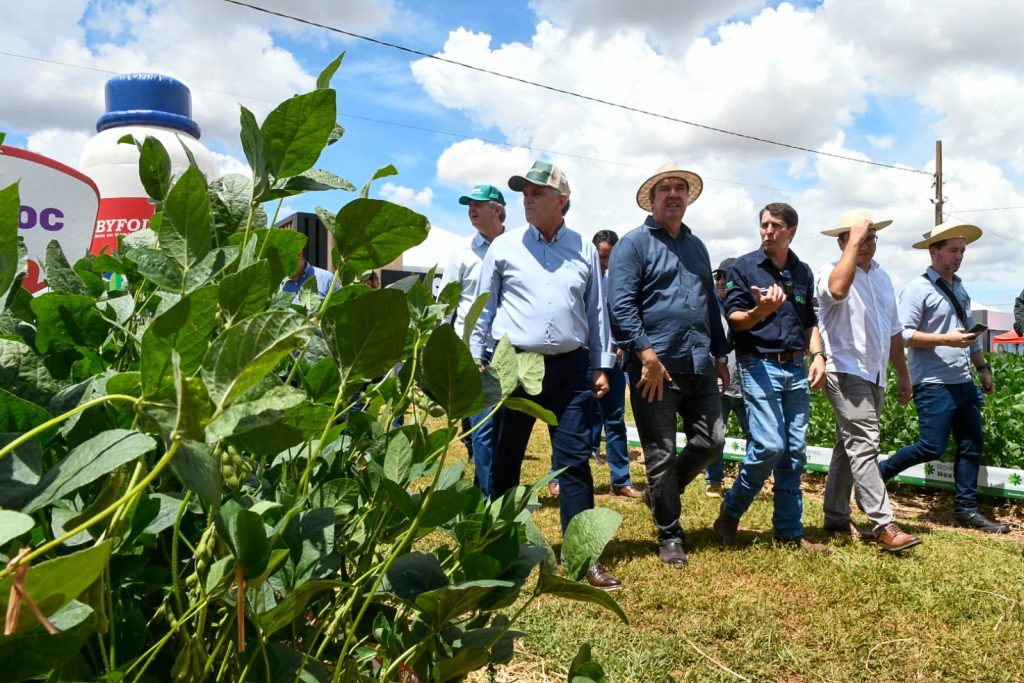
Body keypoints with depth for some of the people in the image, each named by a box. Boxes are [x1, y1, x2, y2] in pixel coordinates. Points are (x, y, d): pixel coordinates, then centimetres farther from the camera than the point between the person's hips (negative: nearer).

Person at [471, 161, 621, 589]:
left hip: (570, 368, 1)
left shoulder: (584, 250, 8)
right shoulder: (504, 247, 4)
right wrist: (474, 359, 2)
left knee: (575, 461, 0)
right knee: (506, 458, 9)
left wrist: (602, 367, 9)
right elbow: (483, 308, 7)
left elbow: (596, 312, 12)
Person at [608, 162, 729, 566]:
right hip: (655, 366, -6)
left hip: (699, 366, 6)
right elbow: (621, 306, -13)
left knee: (712, 442, 7)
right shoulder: (634, 244, -3)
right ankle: (669, 537, 18)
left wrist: (720, 355, 21)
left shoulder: (696, 246, 19)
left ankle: (662, 493, 32)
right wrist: (648, 357, -19)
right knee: (662, 455, 2)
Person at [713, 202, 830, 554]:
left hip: (795, 368, 6)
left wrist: (818, 355, 6)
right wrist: (761, 310, -25)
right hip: (759, 366, -5)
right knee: (769, 445, -15)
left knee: (795, 451, 5)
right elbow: (734, 320, -5)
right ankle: (730, 511, 6)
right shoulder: (743, 268, -1)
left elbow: (810, 321, 22)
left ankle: (789, 531, 15)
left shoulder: (803, 272, 15)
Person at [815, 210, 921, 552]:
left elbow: (893, 330, 23)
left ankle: (836, 517, 20)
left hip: (874, 376, 8)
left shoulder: (882, 277, 17)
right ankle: (883, 524, -14)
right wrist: (854, 242, -25)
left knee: (850, 446, 12)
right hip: (846, 371, -8)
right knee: (864, 445, -14)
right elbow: (837, 289, -34)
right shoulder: (832, 272, -7)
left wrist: (903, 375, 23)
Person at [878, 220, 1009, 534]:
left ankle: (966, 510, 17)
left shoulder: (960, 290, 17)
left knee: (972, 445, 8)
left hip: (964, 383, 8)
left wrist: (983, 368, 22)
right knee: (931, 447, -9)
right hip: (934, 385, -8)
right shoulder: (918, 289, -9)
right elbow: (904, 335, -17)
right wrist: (947, 339, -21)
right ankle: (876, 474, 9)